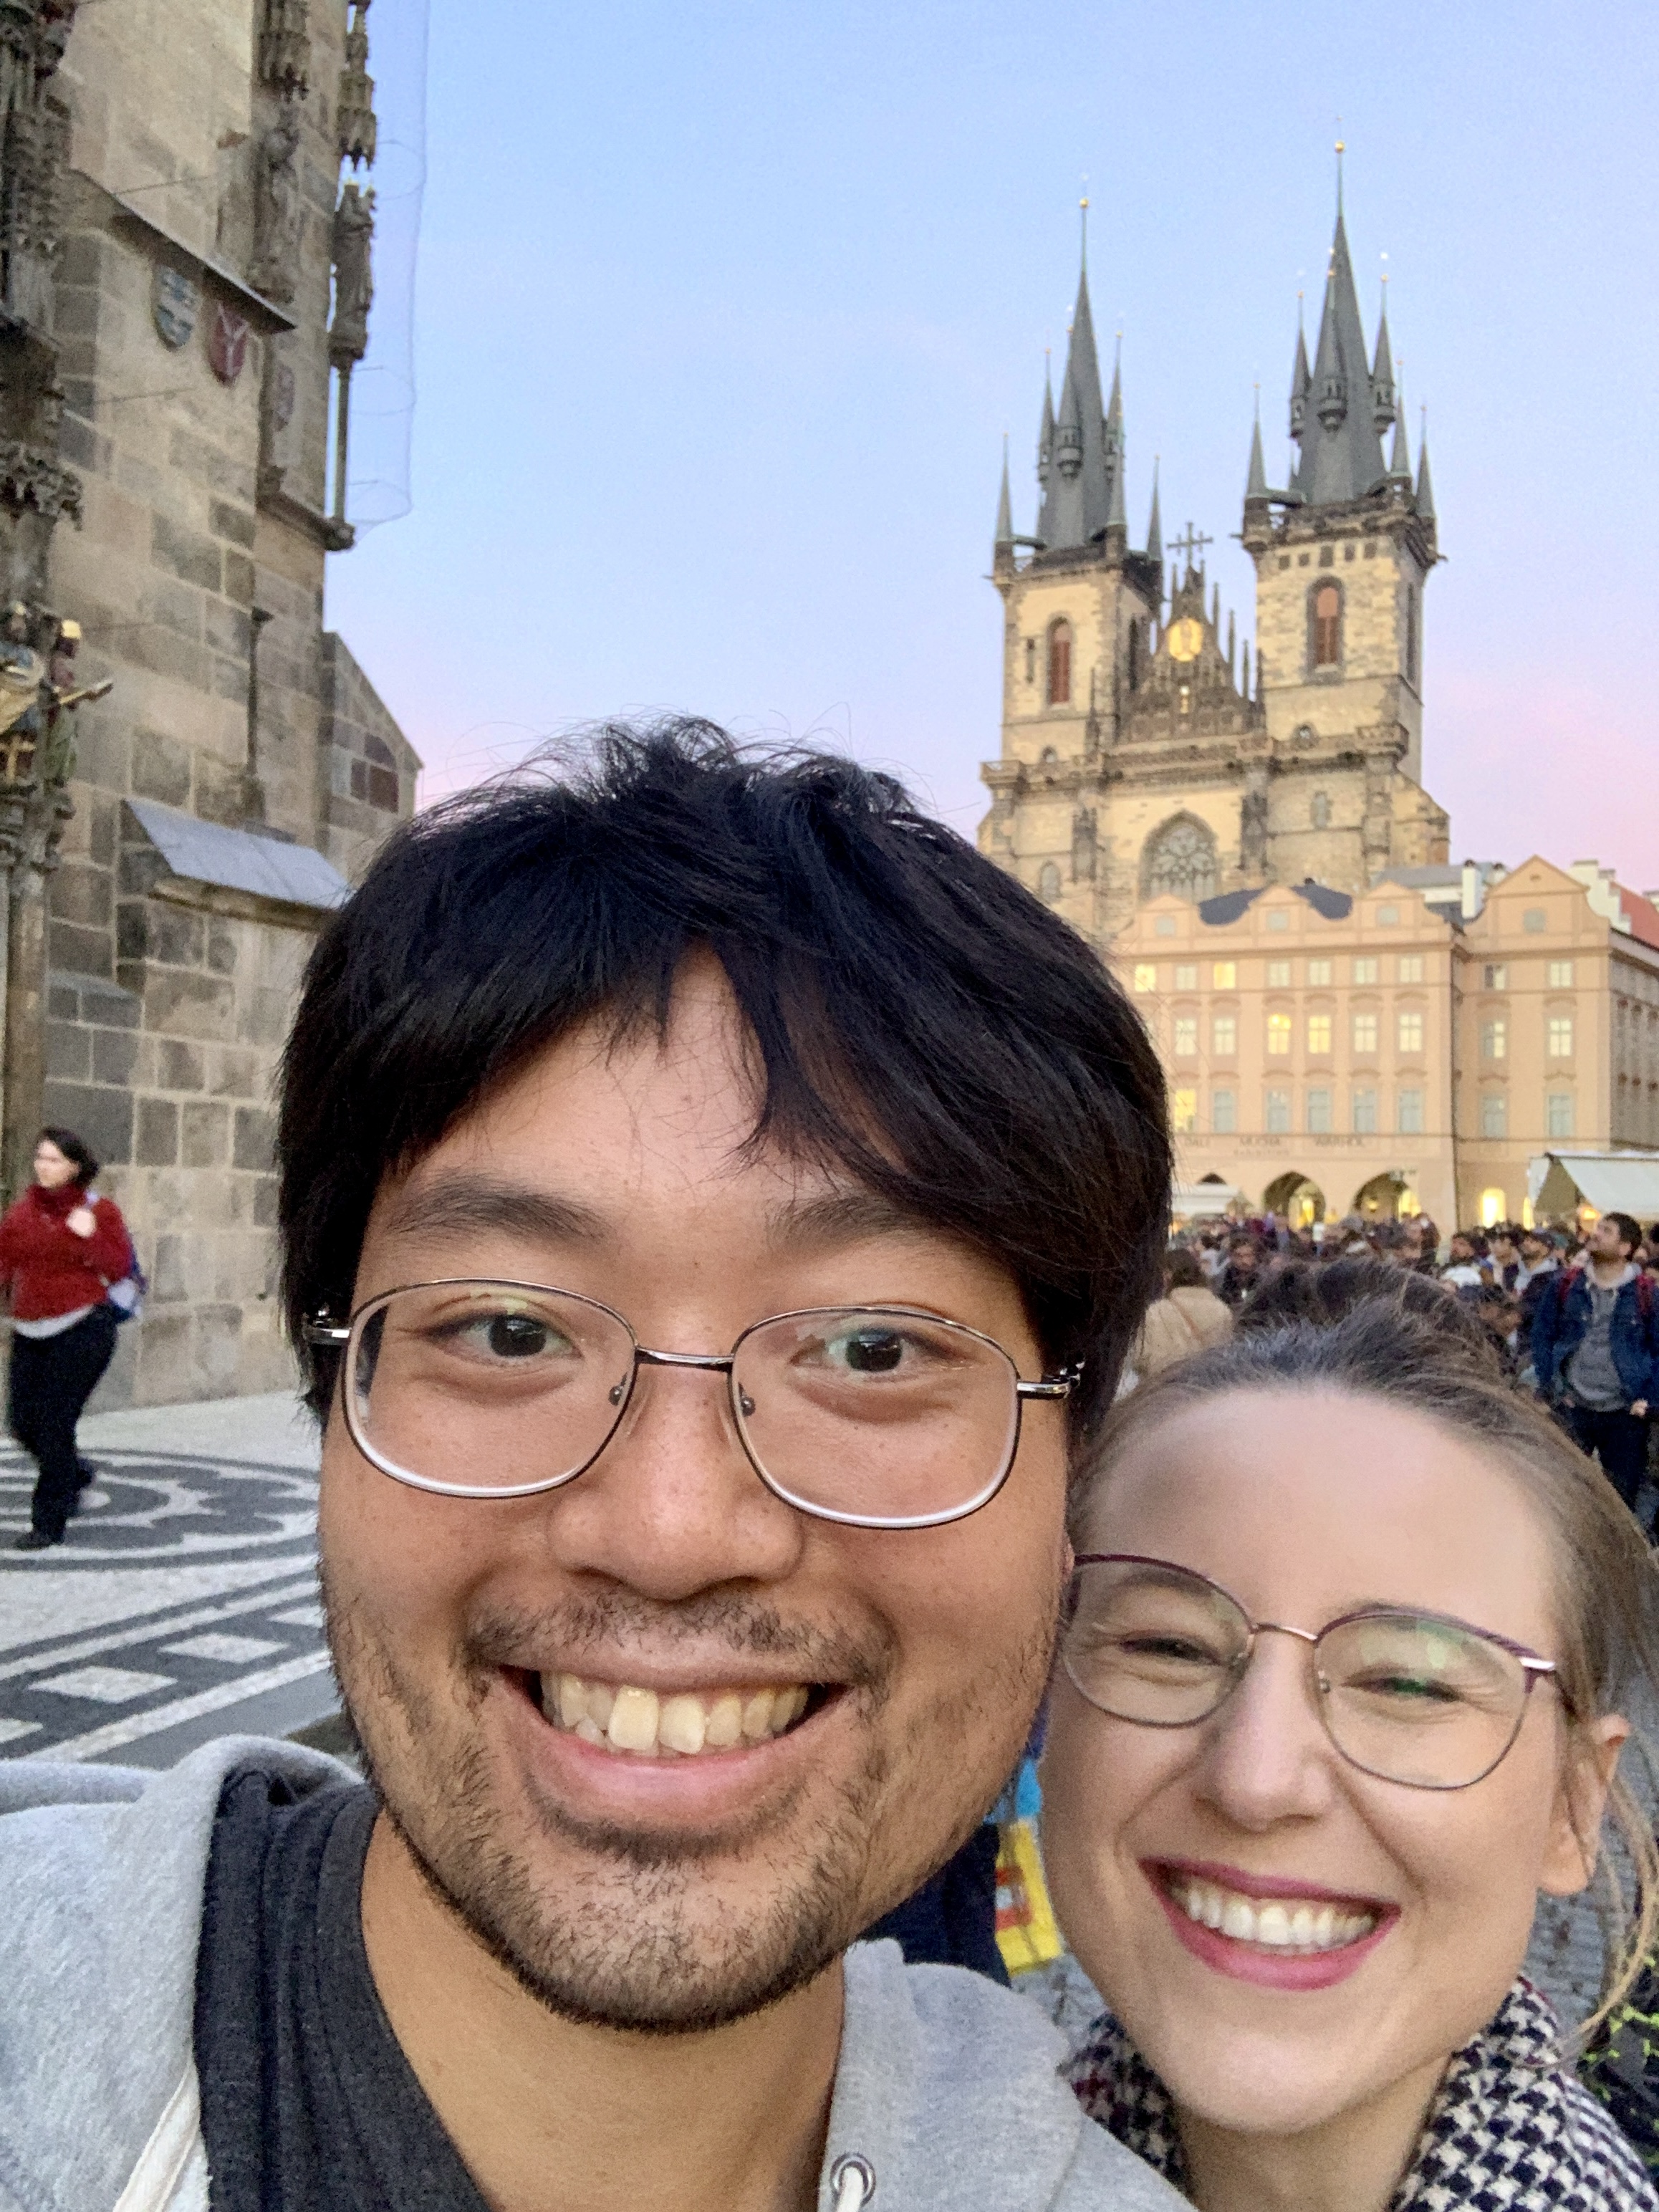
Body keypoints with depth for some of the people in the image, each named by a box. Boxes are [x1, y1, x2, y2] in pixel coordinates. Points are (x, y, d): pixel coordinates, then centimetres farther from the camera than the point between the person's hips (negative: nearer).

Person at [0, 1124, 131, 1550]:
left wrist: (90, 1237, -21)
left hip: (82, 1328, -5)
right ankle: (74, 1473, 36)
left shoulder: (99, 1210, -3)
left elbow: (119, 1269, -6)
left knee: (54, 1423, -7)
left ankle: (49, 1523, 4)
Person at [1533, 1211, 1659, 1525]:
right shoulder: (1566, 1284, 1)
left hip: (1625, 1412, -1)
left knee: (1622, 1496, 10)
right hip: (1571, 1406, 1)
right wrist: (1550, 1386, -2)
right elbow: (1542, 1334, 6)